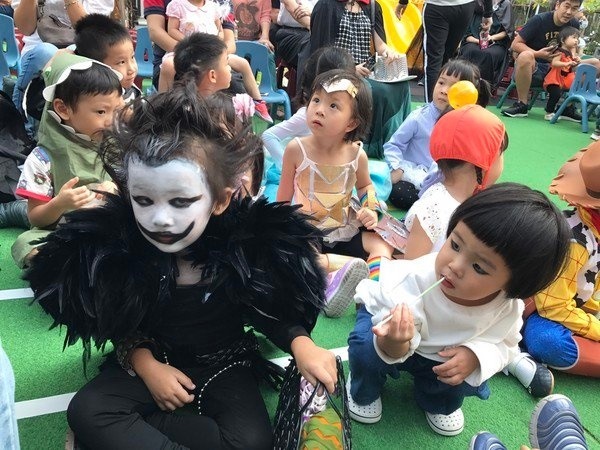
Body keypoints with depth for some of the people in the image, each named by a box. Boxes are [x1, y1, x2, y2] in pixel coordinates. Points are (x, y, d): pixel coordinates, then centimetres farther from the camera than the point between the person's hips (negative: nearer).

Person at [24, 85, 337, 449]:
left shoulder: (249, 244, -22)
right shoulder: (117, 247, -17)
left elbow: (273, 313, -7)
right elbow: (123, 326, -3)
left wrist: (301, 344, -25)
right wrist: (146, 364, -17)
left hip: (224, 363, 0)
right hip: (153, 359, 1)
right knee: (87, 412, -22)